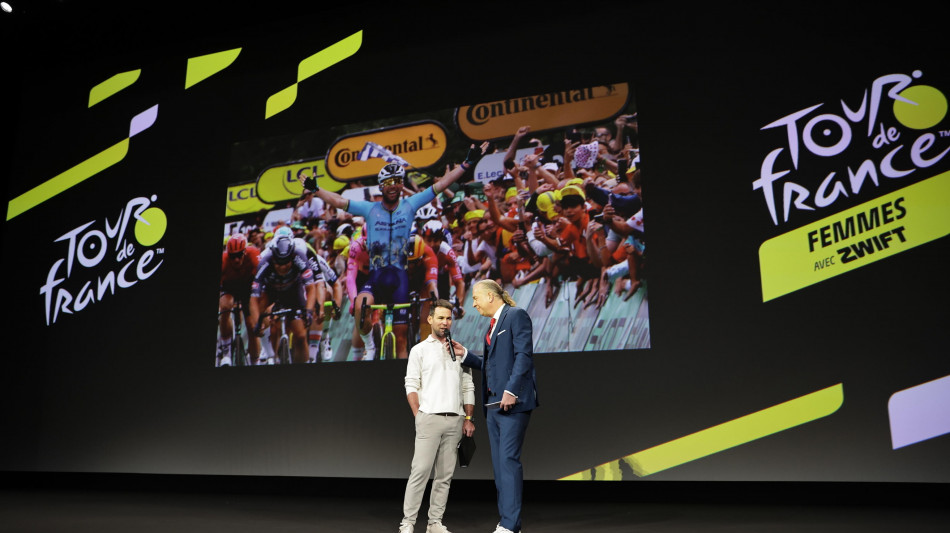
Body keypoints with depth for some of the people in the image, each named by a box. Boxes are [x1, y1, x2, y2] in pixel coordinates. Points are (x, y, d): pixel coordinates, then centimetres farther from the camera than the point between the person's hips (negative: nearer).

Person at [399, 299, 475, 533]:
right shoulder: (419, 350, 7)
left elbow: (468, 387, 15)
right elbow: (411, 385, 1)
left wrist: (469, 419, 6)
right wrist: (419, 416, -9)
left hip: (455, 420, 4)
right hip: (429, 418, -3)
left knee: (445, 475, 5)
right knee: (420, 472, -7)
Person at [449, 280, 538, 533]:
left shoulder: (516, 315, -5)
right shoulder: (493, 324, 21)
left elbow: (524, 355, -16)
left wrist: (511, 390, -22)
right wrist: (464, 354, 14)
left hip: (513, 401, -9)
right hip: (493, 402, 9)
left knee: (509, 459, -11)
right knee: (499, 462, 8)